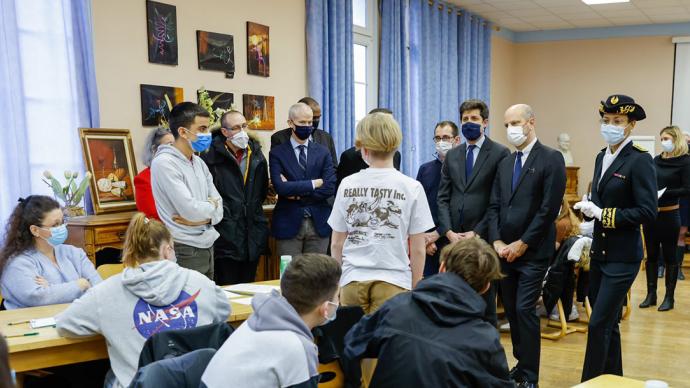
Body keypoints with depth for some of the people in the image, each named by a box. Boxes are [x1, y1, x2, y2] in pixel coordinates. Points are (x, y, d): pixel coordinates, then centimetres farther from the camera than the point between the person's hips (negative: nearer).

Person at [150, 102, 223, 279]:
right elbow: (190, 209, -21)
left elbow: (218, 209, 8)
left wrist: (202, 218, -12)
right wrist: (211, 205, -2)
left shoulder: (199, 163, 11)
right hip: (186, 251, -7)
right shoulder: (164, 163, -14)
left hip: (207, 246, 7)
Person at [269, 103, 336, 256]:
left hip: (319, 224, 2)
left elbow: (330, 188, -4)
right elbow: (280, 187, -13)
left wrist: (296, 193, -11)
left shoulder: (323, 152, 6)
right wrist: (314, 183, -11)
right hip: (288, 224, -2)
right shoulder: (277, 153, 1)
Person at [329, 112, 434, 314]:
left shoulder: (347, 185, -1)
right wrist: (415, 288, 10)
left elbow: (336, 244, 6)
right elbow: (418, 249, -3)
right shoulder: (412, 188, -5)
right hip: (393, 282, -1)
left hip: (352, 282, 2)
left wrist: (336, 281, 20)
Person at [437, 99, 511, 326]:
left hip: (484, 239, -4)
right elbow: (443, 197, 10)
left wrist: (477, 232, -10)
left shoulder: (500, 153, -2)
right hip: (454, 238, 4)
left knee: (485, 302, 3)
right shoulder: (452, 156, 14)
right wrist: (449, 231, -3)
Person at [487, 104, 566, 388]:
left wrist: (522, 244, -12)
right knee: (511, 311, 10)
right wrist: (497, 242, -3)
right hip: (505, 251, 6)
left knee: (525, 310, -7)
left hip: (533, 252, -6)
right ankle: (521, 365, 24)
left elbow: (549, 209, -13)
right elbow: (494, 206, 11)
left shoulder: (551, 159, -6)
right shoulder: (505, 163, 14)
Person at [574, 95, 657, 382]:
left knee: (599, 324, -7)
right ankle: (613, 378, 31)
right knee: (608, 323, 17)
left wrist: (603, 214, -22)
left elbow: (648, 212, -20)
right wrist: (589, 207, -3)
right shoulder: (602, 157, 10)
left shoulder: (640, 160, -14)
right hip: (599, 251, 8)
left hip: (622, 256, -8)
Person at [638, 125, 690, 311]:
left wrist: (664, 193, -20)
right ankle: (651, 295, 17)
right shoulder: (656, 160, 8)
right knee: (651, 255, 9)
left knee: (670, 256, 5)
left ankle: (669, 297, 14)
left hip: (669, 215, -5)